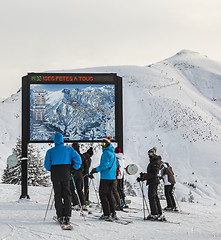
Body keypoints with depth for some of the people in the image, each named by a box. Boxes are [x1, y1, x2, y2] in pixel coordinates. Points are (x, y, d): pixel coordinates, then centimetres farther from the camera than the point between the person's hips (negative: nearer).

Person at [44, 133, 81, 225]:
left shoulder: (50, 151, 3)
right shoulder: (69, 149, 4)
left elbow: (47, 165, 0)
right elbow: (77, 158, -5)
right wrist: (74, 168, 6)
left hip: (55, 175, 0)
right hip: (66, 174, 0)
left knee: (58, 195, 5)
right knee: (67, 194, 4)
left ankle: (60, 217, 0)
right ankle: (67, 216, -3)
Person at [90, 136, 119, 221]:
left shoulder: (106, 152, -12)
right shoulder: (112, 153, 17)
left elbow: (105, 164, -21)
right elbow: (116, 164, 25)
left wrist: (96, 169, -14)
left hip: (105, 176, -9)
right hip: (112, 177, 9)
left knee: (103, 194, -6)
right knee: (109, 194, 14)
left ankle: (107, 214, -10)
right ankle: (113, 213, 14)